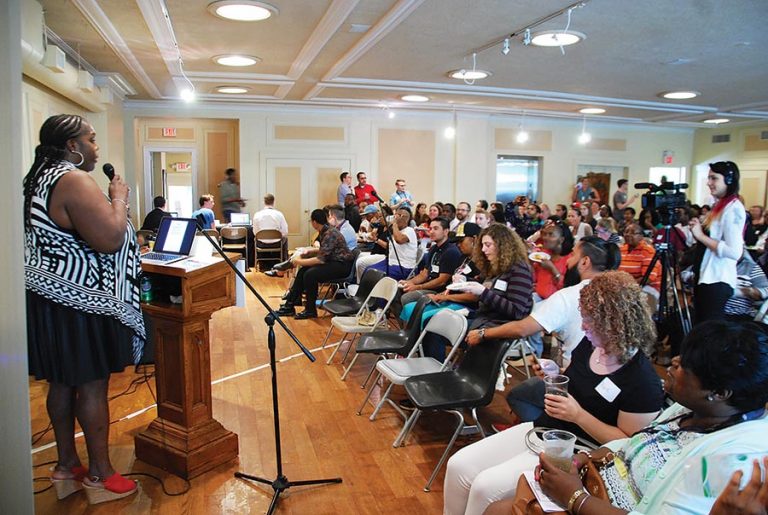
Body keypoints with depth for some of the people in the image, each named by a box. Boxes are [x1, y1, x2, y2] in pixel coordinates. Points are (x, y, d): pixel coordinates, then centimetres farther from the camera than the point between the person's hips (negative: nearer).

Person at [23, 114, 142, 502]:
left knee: (62, 382, 17)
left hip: (50, 296, 10)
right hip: (80, 303, -10)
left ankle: (67, 464, 30)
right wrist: (119, 198, -12)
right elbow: (110, 239, -26)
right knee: (92, 385, 1)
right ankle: (100, 474, 15)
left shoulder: (42, 177, 14)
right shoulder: (74, 180, -19)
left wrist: (108, 203, 15)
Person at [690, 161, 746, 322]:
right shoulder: (719, 206, 15)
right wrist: (697, 229, 7)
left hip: (717, 281, -9)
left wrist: (701, 236, -18)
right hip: (705, 277, 9)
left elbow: (734, 252, -23)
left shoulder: (734, 208, -14)